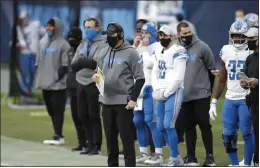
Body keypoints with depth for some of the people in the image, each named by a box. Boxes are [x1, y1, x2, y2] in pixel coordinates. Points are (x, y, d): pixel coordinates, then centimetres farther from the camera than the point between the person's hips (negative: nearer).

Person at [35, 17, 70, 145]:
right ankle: (58, 135, 15)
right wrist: (38, 78, 10)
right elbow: (38, 61, 18)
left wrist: (57, 78, -16)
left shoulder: (63, 44, -7)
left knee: (57, 110, -6)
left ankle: (58, 136, -4)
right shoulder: (43, 42, 13)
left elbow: (65, 65, -10)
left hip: (57, 85, -7)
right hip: (45, 84, 7)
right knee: (51, 110, 9)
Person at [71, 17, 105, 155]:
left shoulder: (102, 45, -5)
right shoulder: (82, 45, 18)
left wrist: (82, 62, -8)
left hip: (94, 84, -7)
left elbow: (98, 63, -18)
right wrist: (87, 63, -10)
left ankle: (97, 145, 5)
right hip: (81, 83, 7)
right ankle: (90, 143, 17)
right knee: (83, 115, 8)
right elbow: (74, 65, 9)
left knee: (94, 115, -3)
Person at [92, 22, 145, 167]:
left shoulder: (130, 53, -7)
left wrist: (133, 99, -14)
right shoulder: (104, 52, 11)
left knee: (127, 137, -4)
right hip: (106, 101, 6)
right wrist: (96, 76, -1)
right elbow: (99, 72, 23)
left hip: (123, 103, -6)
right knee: (110, 137, 11)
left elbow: (140, 78, -7)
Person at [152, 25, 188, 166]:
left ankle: (174, 159, -6)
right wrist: (157, 90, 1)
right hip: (162, 94, 9)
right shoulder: (158, 52, 16)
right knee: (161, 127, 8)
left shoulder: (177, 52, -10)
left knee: (168, 125, -15)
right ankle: (177, 158, 19)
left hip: (174, 92, -9)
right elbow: (155, 73, 17)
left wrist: (166, 93, -13)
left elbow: (179, 77, -15)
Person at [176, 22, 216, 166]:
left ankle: (209, 156, 1)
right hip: (184, 96, 3)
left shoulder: (201, 47, -6)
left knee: (204, 125, -2)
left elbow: (211, 69, 1)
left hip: (201, 94, -3)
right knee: (189, 126, 9)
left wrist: (210, 87, 4)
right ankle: (190, 156, 15)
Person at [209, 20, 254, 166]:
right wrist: (214, 102, 14)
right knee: (228, 135, 4)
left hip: (246, 99, -5)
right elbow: (222, 80, 14)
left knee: (246, 133, -4)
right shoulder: (226, 51, 8)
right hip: (230, 99, 5)